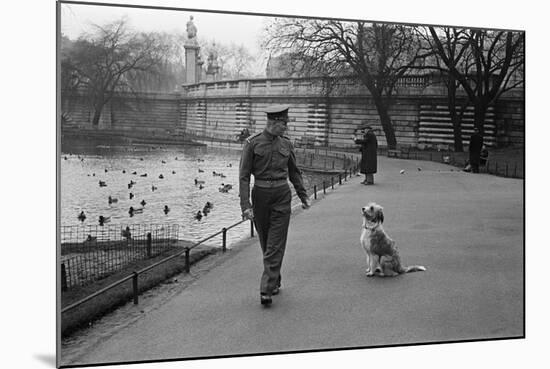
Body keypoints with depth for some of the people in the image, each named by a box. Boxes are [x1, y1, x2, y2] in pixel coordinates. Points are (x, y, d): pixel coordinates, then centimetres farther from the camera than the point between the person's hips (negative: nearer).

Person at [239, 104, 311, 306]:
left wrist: (304, 196, 19)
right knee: (265, 243, 12)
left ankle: (267, 290, -8)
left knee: (276, 245, -7)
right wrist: (246, 205, -14)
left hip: (282, 195, 1)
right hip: (261, 194, -1)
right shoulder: (252, 143, -5)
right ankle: (275, 281, 31)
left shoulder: (285, 144, 6)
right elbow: (244, 175, -7)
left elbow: (294, 172, 19)